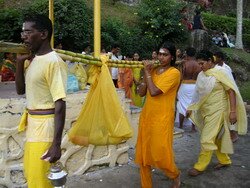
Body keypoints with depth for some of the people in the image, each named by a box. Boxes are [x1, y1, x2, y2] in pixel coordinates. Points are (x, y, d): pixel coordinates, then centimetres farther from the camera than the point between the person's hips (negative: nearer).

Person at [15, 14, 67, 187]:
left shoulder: (53, 62, -20)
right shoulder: (32, 59, 7)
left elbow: (60, 104, -22)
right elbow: (21, 90, 14)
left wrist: (56, 144, -24)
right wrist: (20, 62, -1)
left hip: (45, 125, -9)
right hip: (32, 123, 9)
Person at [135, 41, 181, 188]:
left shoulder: (174, 73, -11)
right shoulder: (154, 70, 10)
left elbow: (154, 91, -21)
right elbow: (141, 93, 4)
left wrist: (148, 73, -12)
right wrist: (146, 73, -5)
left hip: (162, 118, -6)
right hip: (146, 116, 7)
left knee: (161, 153, -1)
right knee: (143, 152, 10)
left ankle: (176, 175, 31)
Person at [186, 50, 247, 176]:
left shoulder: (220, 73, -11)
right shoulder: (201, 75, 6)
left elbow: (231, 91, -12)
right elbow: (198, 93, 13)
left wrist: (233, 111, -16)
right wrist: (191, 108, 10)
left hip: (217, 111, -6)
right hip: (205, 111, 7)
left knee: (207, 139, -5)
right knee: (216, 137, 16)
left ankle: (200, 167, 7)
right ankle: (224, 160, 34)